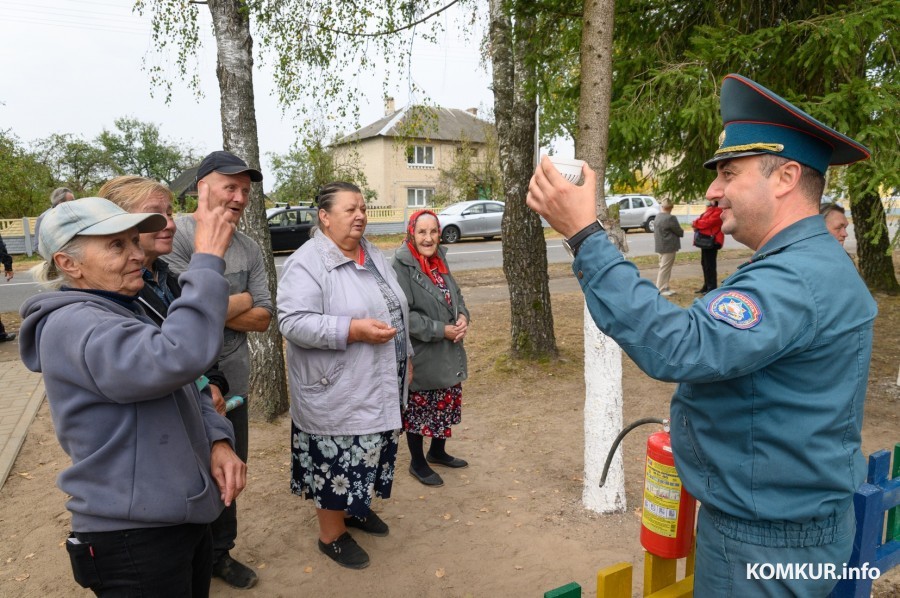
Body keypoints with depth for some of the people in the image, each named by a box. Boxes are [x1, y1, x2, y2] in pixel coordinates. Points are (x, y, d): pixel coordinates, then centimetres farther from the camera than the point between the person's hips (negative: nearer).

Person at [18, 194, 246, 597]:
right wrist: (208, 258, -33)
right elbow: (179, 358, -39)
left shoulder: (127, 314, 10)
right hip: (132, 537, -9)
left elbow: (185, 392, 13)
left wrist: (217, 440, -6)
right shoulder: (72, 326, -21)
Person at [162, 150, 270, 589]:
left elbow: (263, 318, 0)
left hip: (232, 385, 6)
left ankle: (219, 553, 42)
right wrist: (241, 300, -8)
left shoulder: (249, 249, 4)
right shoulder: (175, 235, -15)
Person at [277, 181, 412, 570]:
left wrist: (404, 357, 17)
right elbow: (293, 322, -24)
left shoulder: (373, 256, 9)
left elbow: (396, 310, 17)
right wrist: (355, 330, -29)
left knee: (366, 457, 21)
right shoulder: (306, 263, -16)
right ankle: (331, 535, 27)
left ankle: (356, 507, 44)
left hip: (381, 389, 8)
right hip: (336, 395, -7)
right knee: (337, 463, 6)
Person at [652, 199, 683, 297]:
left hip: (661, 246, 9)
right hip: (668, 247, -9)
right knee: (665, 268, -4)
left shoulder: (658, 216, 7)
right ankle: (660, 290, -1)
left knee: (664, 267, 15)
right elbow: (679, 232, -11)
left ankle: (665, 288, 21)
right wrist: (682, 231, 11)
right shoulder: (670, 218, -19)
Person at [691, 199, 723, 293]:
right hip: (705, 240, 10)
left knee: (710, 265, -7)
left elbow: (708, 222, -20)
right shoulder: (709, 210, 19)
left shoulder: (718, 211, -13)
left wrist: (695, 223, -6)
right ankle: (707, 286, 25)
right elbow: (702, 220, 19)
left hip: (711, 241, -10)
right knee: (704, 264, 15)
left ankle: (712, 288, -1)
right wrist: (696, 225, -3)